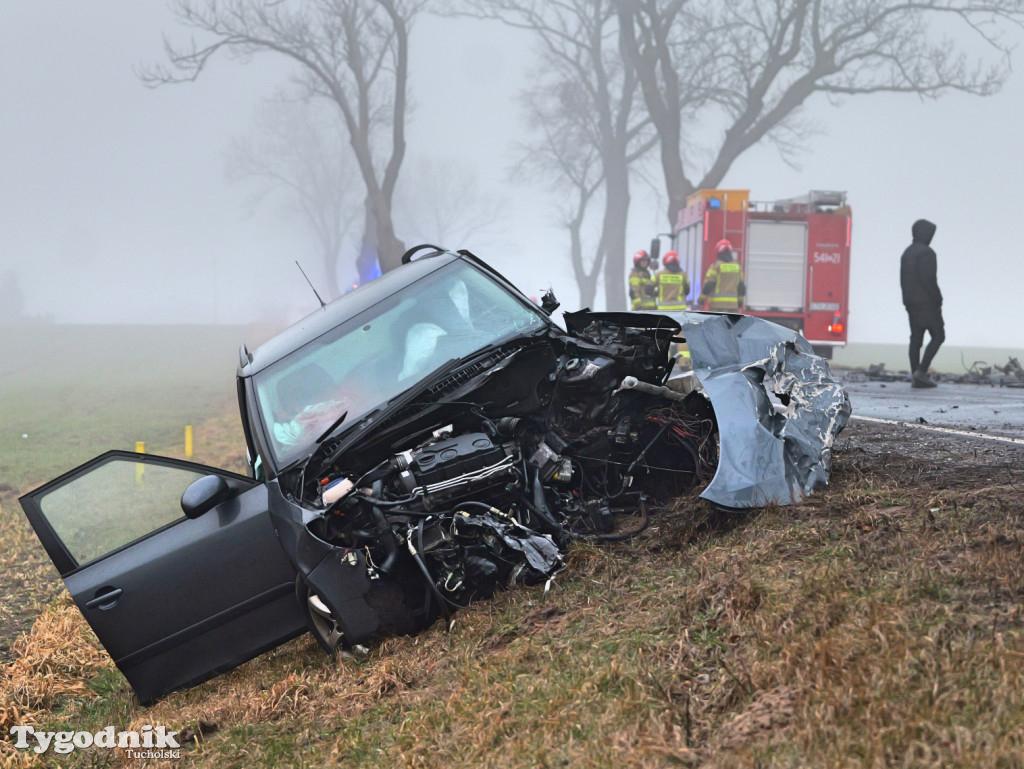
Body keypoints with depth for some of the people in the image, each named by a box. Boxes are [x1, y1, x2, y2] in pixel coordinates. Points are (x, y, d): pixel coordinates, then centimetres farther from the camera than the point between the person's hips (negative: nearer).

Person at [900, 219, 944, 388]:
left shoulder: (907, 253, 16)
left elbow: (903, 280, 17)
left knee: (916, 337, 6)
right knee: (938, 335, -3)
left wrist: (908, 300, 18)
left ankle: (915, 377, 3)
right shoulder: (926, 252, -12)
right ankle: (922, 370, -13)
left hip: (910, 302, 9)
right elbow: (929, 279, -19)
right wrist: (938, 300, -13)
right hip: (926, 302, -9)